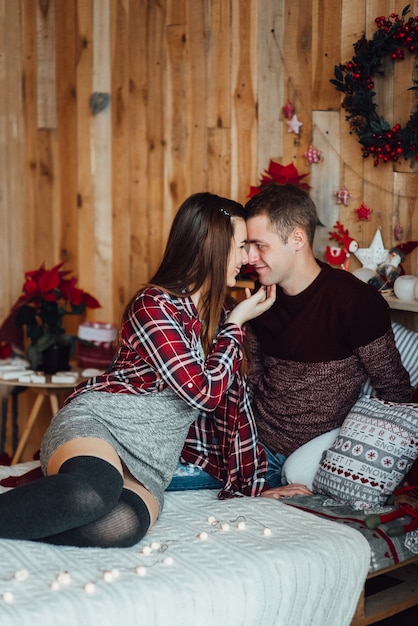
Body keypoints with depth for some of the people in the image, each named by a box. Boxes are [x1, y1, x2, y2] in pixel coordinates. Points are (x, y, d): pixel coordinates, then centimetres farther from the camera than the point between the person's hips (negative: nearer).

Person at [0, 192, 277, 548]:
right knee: (94, 492, -43)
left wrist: (252, 486, 20)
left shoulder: (221, 321, 16)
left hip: (147, 465, 6)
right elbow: (205, 392, -15)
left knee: (121, 526, -33)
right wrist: (237, 324, -3)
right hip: (96, 422, -6)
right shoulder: (154, 305, -8)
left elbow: (234, 403, 20)